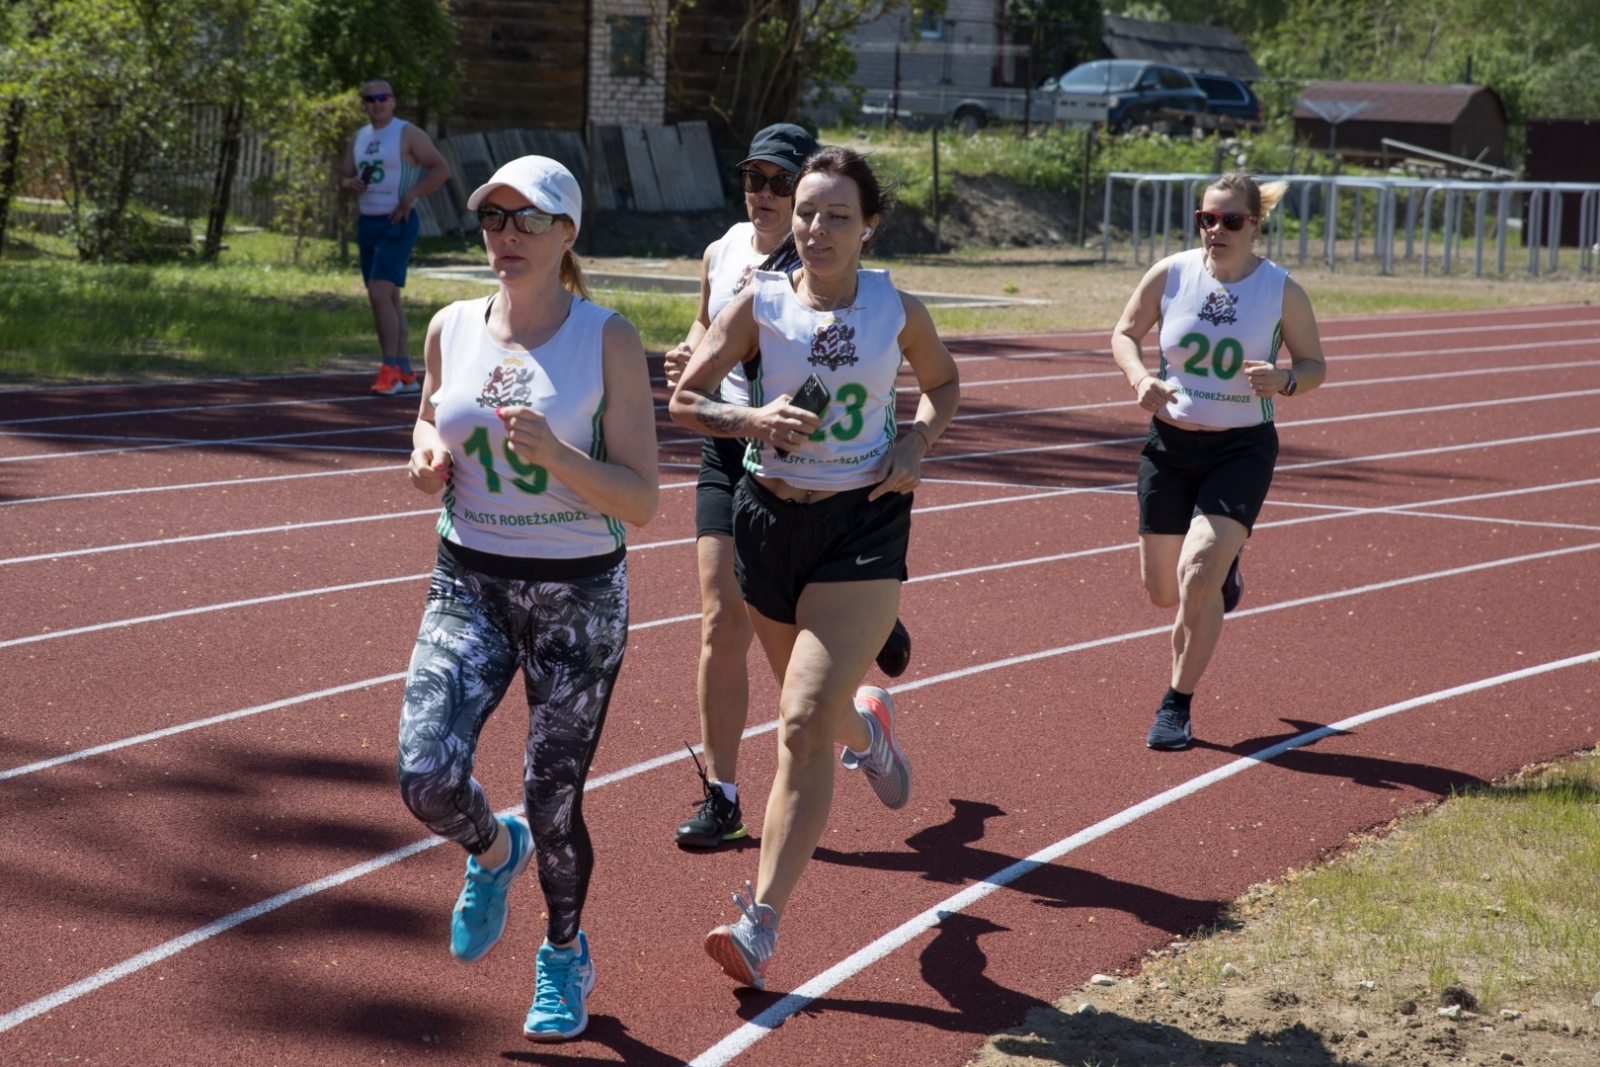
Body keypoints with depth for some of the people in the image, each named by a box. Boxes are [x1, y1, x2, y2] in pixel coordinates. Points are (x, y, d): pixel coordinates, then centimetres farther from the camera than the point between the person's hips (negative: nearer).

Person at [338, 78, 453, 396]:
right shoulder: (360, 137, 14)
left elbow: (442, 169, -12)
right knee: (388, 299, 9)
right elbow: (343, 177, 19)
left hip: (397, 224, -8)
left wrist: (410, 196, -18)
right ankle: (405, 374, 13)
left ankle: (391, 369, -14)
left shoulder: (408, 134, -6)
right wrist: (350, 184, -4)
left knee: (379, 293, -18)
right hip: (367, 224, 8)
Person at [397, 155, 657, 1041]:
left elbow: (641, 503, -12)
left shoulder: (608, 339, -11)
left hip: (579, 595, -3)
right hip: (468, 583, 3)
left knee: (553, 801, 2)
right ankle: (492, 850, 23)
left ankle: (565, 954, 33)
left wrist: (555, 453, -28)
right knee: (427, 780, -15)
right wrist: (428, 454, -2)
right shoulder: (451, 329, 1)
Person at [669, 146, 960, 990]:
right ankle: (866, 725, 59)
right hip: (770, 517, 2)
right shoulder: (760, 302, -5)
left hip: (864, 525, -2)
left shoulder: (898, 310, -3)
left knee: (804, 725, -14)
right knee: (815, 709, 19)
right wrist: (752, 420, -21)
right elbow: (684, 399, -2)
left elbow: (944, 385, 15)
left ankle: (760, 926, -12)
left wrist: (916, 444, -4)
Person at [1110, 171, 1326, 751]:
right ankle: (1222, 568, 46)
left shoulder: (1281, 290, -8)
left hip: (1242, 449, -3)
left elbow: (1315, 364, 2)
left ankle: (1177, 705, -1)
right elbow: (1124, 334, 8)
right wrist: (1140, 378, -13)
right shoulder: (1170, 274, -6)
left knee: (1197, 576, -17)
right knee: (1163, 591, 8)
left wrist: (1285, 381, -21)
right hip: (1171, 443, 3)